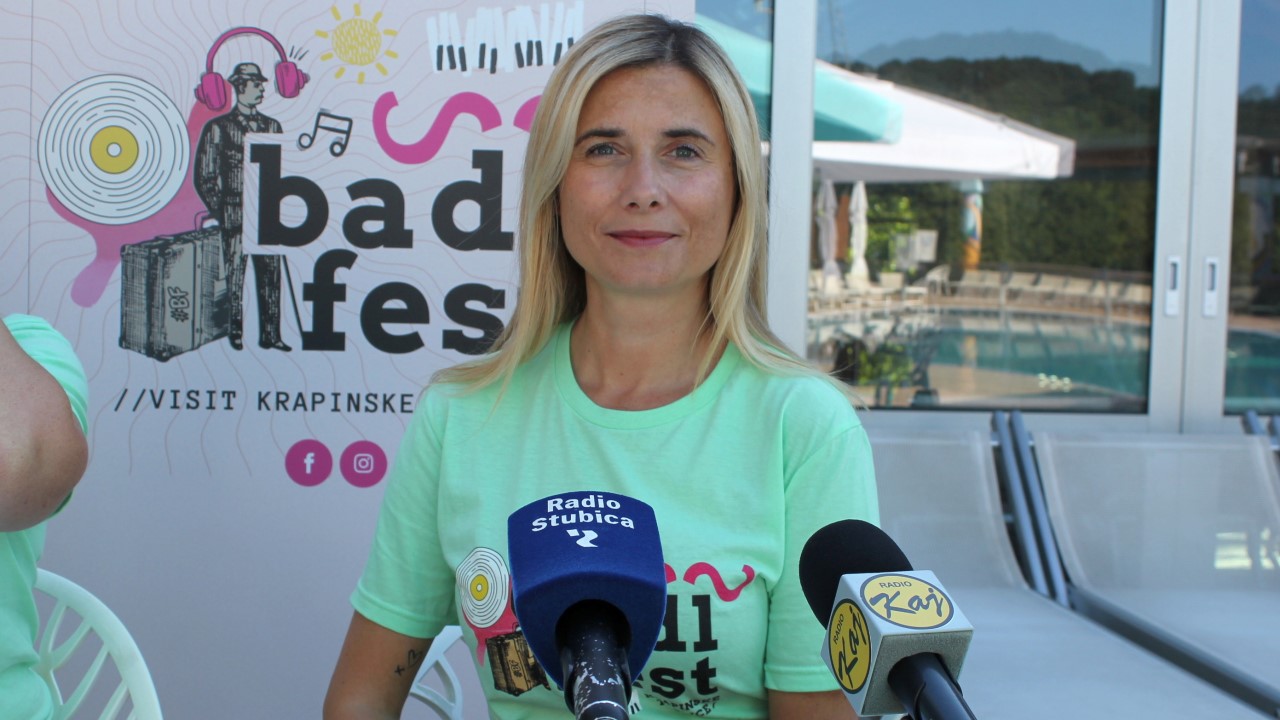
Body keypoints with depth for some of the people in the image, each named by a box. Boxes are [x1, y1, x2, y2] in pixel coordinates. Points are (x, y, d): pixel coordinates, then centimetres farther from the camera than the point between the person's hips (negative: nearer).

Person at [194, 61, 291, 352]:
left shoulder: (272, 127, 13)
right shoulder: (218, 128, 1)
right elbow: (203, 177, 1)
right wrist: (221, 211, -4)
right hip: (235, 215, -3)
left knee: (271, 274, 3)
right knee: (234, 275, -1)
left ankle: (270, 335, 8)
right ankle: (235, 333, 10)